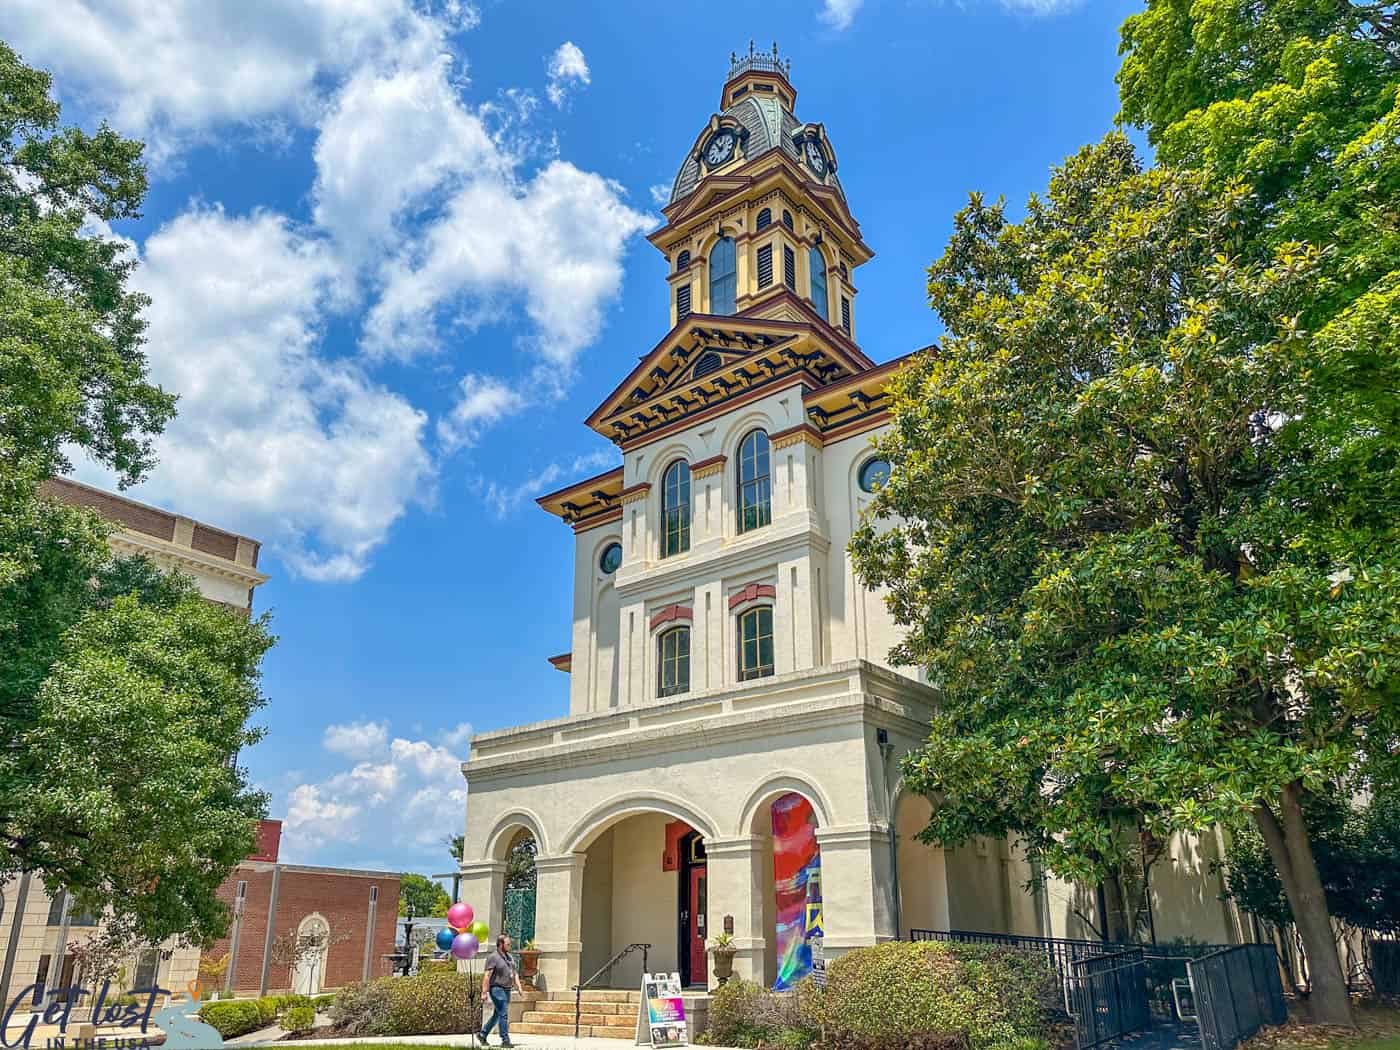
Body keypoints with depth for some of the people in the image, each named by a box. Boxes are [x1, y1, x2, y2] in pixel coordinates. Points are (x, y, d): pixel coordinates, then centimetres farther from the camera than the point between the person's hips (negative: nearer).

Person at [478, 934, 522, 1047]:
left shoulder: (509, 957, 14)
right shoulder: (493, 957, -11)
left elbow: (514, 973, 18)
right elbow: (486, 975, -16)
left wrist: (519, 986, 7)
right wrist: (484, 993, -21)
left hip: (506, 990, 8)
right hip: (497, 989, -8)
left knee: (497, 1015, 14)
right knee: (504, 1014, -11)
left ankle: (482, 1034, 27)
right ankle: (505, 1040, -6)